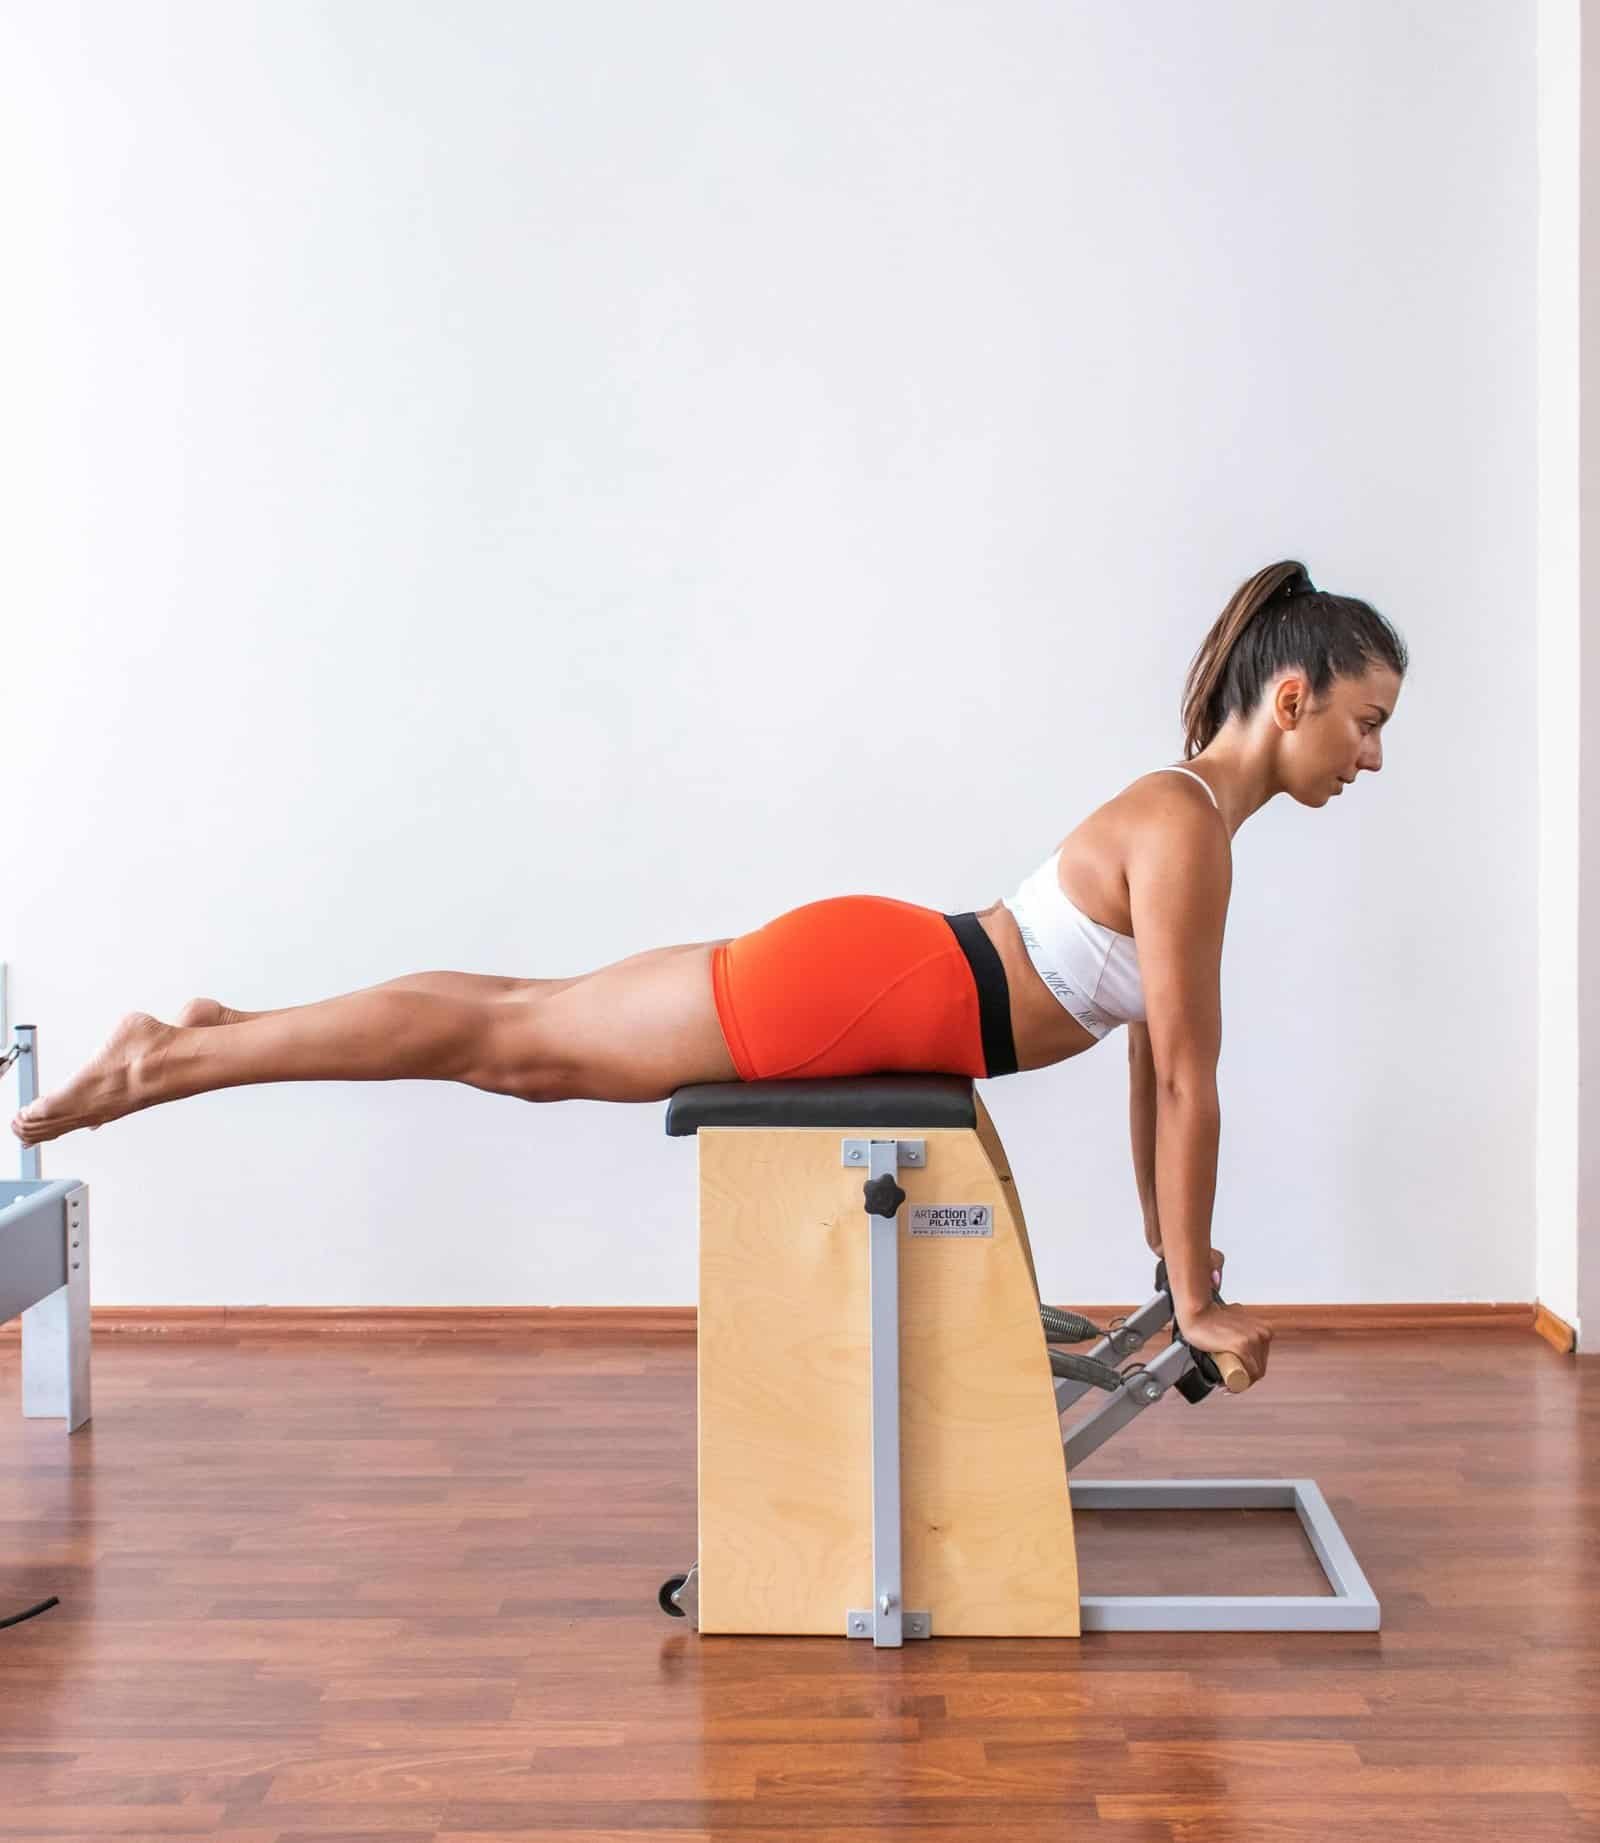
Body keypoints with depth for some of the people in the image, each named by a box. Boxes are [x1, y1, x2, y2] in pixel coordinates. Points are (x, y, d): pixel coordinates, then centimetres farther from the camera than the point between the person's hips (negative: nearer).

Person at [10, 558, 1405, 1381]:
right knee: (514, 1040, 0)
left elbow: (1156, 1050, 18)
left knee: (526, 1043, 16)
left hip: (860, 971, 8)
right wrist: (1198, 1299, -10)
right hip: (854, 987, -8)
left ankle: (227, 1030, 27)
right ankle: (165, 1060, 10)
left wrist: (1170, 1236, 20)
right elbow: (1186, 1077, -18)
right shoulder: (1186, 828, -18)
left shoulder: (1190, 814, 11)